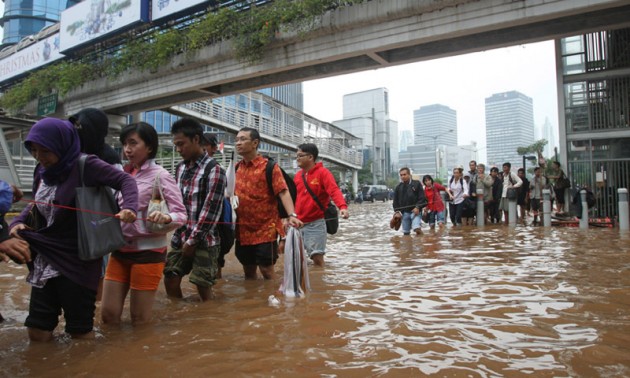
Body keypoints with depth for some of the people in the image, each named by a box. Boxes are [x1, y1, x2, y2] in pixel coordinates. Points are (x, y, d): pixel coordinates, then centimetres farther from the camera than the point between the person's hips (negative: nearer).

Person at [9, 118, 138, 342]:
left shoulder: (85, 165, -13)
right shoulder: (42, 171, 8)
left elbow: (125, 180, -16)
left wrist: (130, 207, -35)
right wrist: (18, 221, 2)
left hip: (78, 260, -7)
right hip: (45, 260, 7)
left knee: (80, 331, 5)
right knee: (37, 332, 12)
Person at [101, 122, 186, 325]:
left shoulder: (160, 175, -10)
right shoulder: (123, 174, 8)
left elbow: (181, 214, -15)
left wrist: (165, 218, -35)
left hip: (148, 252, -5)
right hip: (120, 250, 6)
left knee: (140, 319, 7)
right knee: (108, 313, 10)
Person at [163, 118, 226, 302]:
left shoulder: (214, 170, -13)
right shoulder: (180, 168, 9)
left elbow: (210, 210, -16)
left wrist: (192, 240, -13)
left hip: (203, 241, -6)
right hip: (179, 238, 7)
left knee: (203, 287, 0)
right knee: (170, 280, 9)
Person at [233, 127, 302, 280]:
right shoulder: (236, 168, 8)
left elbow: (283, 192, -19)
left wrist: (291, 215, -32)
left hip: (265, 229, -5)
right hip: (243, 230, 5)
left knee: (266, 270, 2)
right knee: (248, 271, 14)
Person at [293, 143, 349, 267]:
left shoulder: (323, 172, -8)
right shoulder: (298, 175, 12)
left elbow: (334, 190, -21)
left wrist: (342, 206, -39)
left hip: (315, 223, -6)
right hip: (298, 223, 6)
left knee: (317, 256, -5)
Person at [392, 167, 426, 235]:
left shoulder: (416, 184, 1)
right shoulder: (398, 187, 10)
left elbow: (422, 197, -2)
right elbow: (396, 201, 13)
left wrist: (418, 207, -13)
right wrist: (397, 211, 2)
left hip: (415, 211, -4)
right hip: (405, 212, 4)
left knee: (417, 228, -24)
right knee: (406, 232, 7)